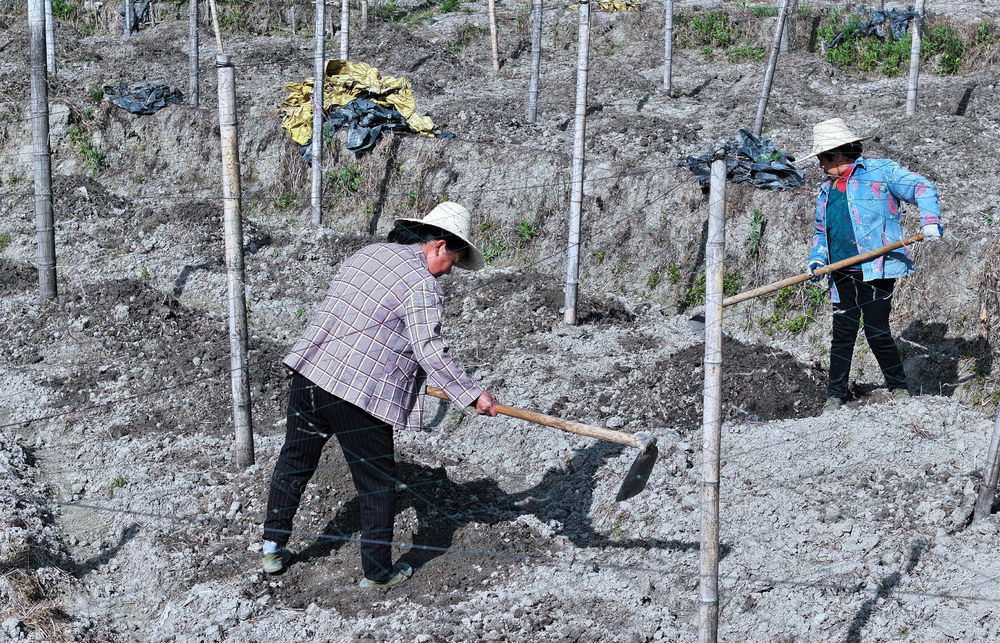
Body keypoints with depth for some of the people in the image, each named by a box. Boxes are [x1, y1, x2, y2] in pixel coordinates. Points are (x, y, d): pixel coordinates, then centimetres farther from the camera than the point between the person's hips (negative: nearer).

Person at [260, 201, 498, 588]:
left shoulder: (365, 254, 15)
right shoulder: (422, 283, -11)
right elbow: (429, 351, -19)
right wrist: (472, 395, -16)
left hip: (308, 372, 8)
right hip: (358, 396, -7)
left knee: (295, 461, 22)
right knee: (377, 484, 8)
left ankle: (273, 549, 30)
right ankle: (377, 572, 17)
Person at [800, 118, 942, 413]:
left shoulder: (880, 171, 1)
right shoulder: (826, 191, 20)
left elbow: (923, 189, -1)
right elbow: (821, 232, 27)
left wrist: (930, 222, -17)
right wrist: (817, 258, 7)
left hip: (877, 270, -6)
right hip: (842, 275, 6)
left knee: (877, 331, -7)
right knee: (842, 333, 5)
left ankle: (899, 388, 11)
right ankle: (835, 394, 13)